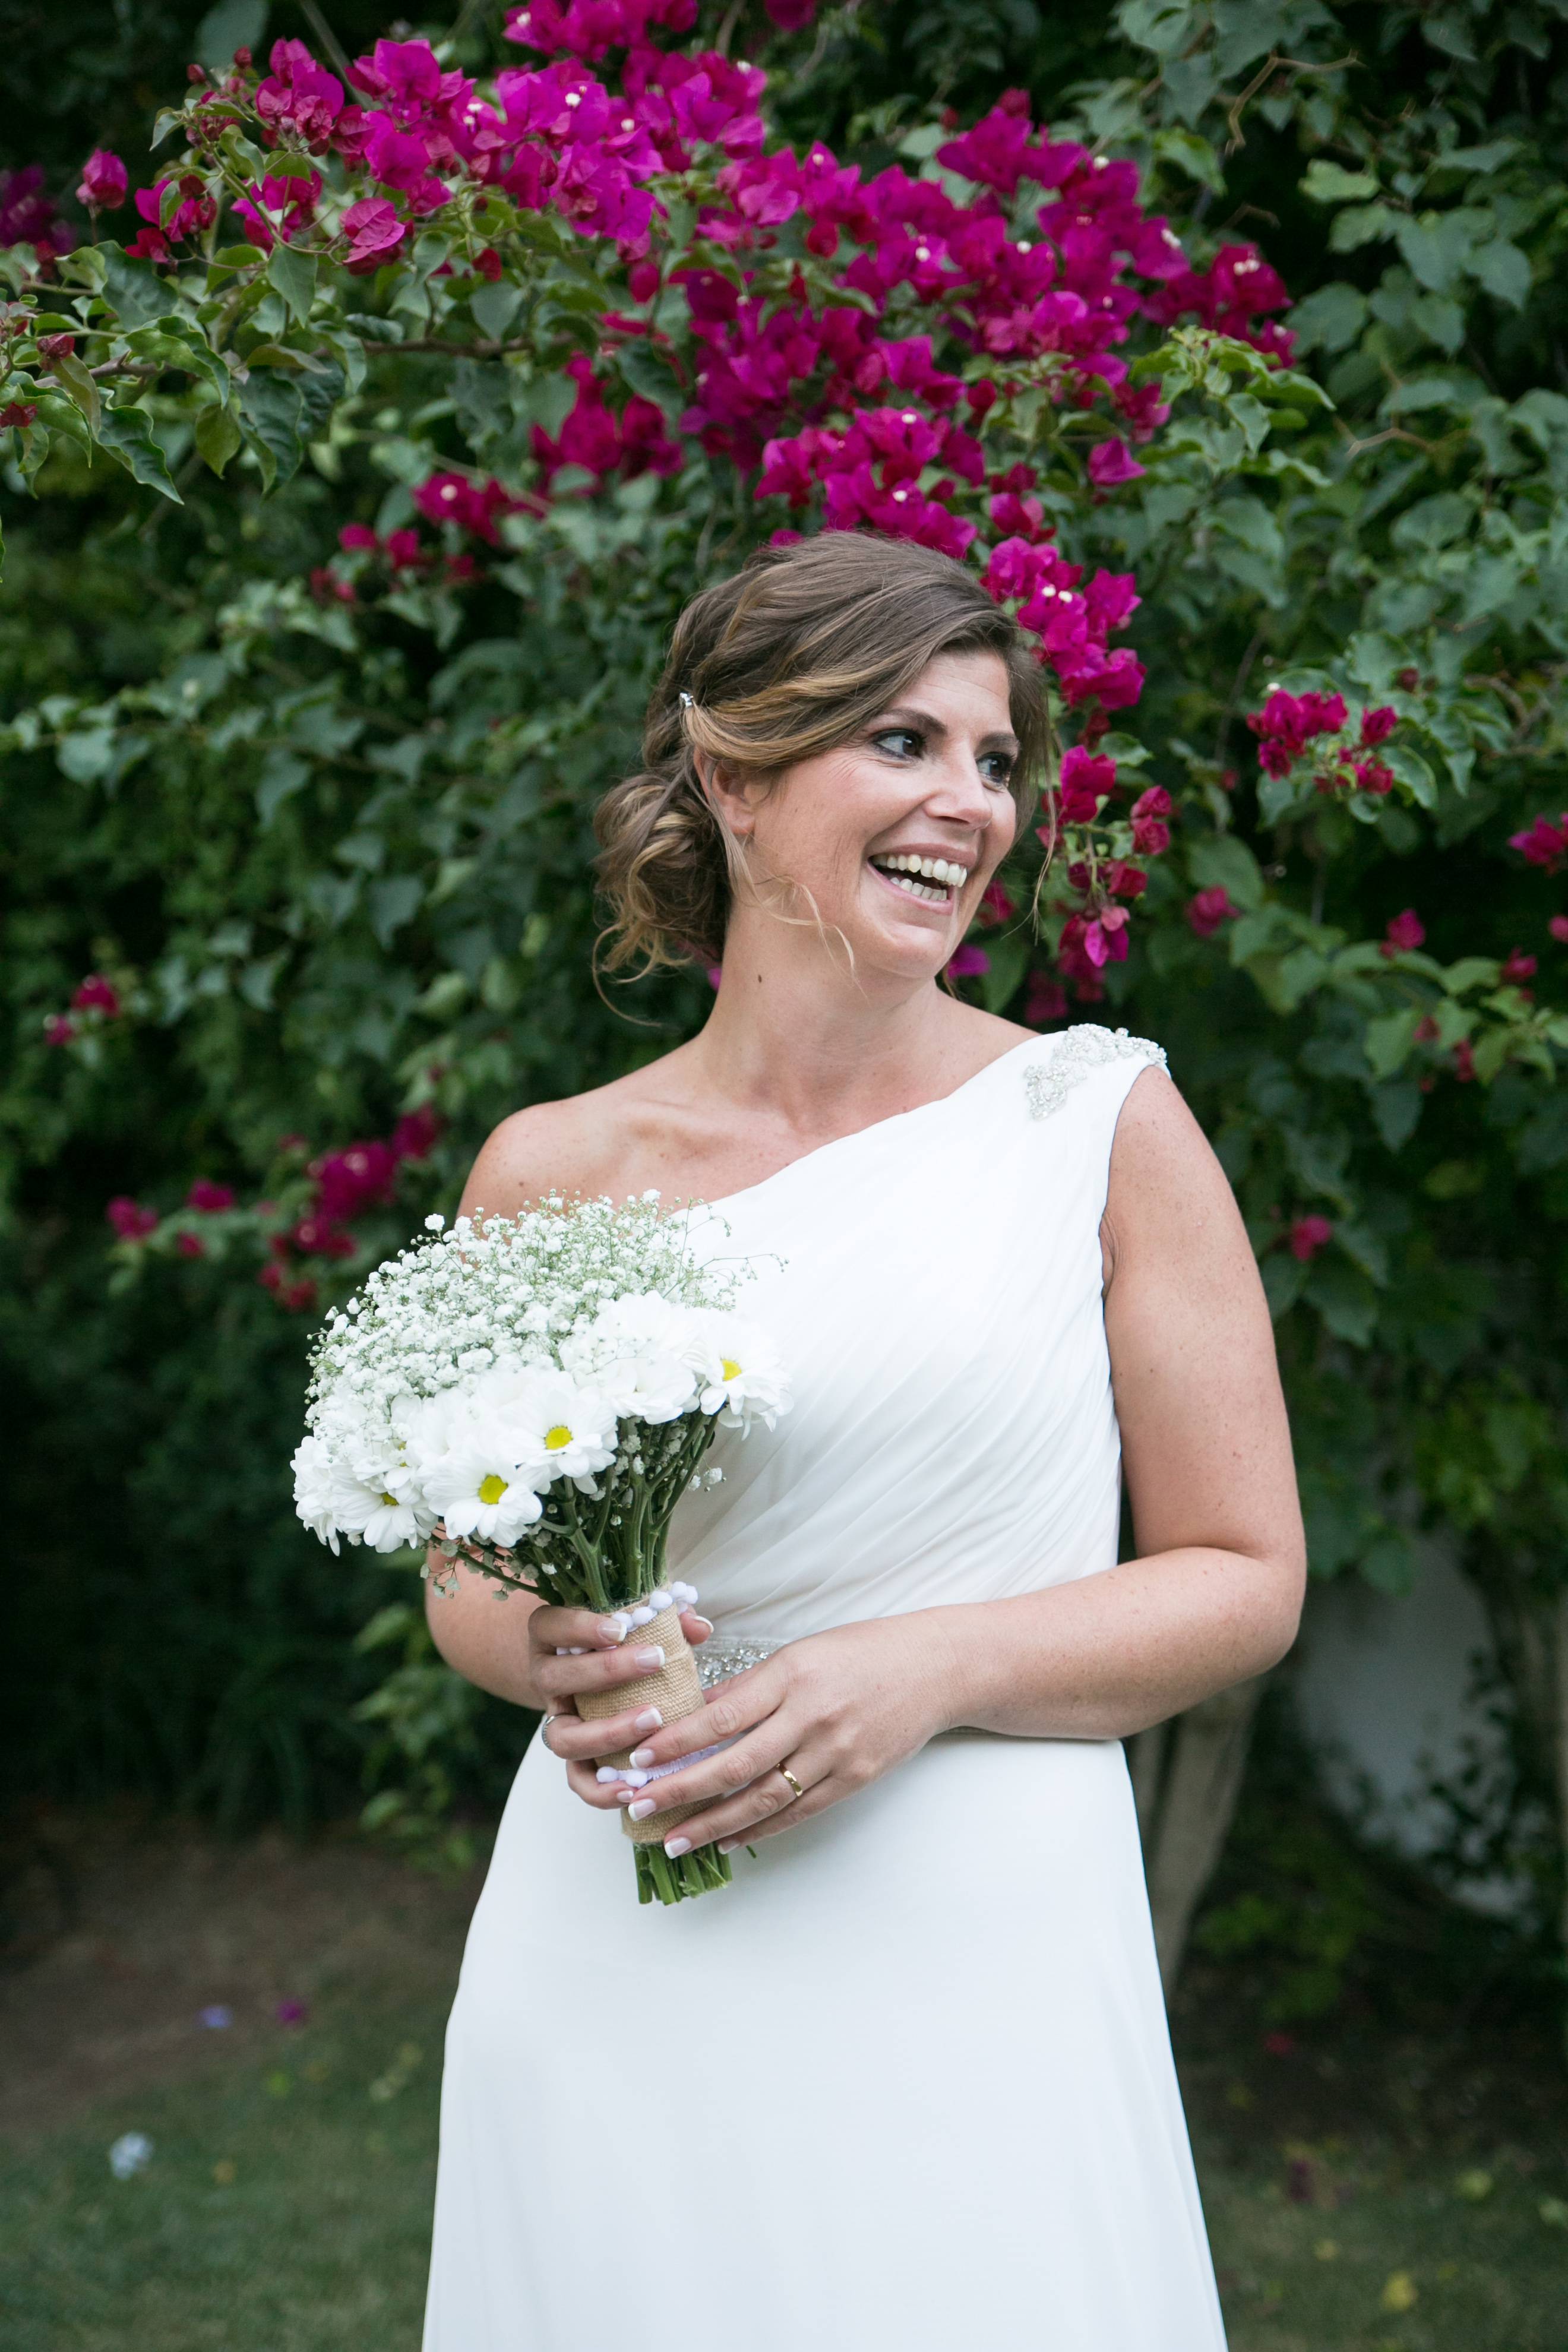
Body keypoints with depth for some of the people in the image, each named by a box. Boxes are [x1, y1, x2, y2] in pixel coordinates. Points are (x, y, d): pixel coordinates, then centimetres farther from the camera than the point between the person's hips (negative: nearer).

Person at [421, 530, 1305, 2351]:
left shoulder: (1100, 1123, -3)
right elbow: (471, 1580, 14)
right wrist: (547, 1650, -8)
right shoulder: (551, 1174, 3)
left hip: (974, 1959, -1)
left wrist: (929, 1672, -15)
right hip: (614, 1977, 2)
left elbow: (1246, 1581, 0)